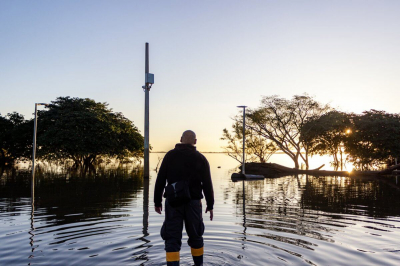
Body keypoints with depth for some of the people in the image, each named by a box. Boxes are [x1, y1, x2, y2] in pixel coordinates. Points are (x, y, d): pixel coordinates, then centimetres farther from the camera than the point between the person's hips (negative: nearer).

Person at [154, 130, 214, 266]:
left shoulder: (170, 155, 0)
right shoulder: (200, 158, -1)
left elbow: (160, 180, -1)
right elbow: (207, 185, -3)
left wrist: (157, 201, 6)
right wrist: (210, 205, 6)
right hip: (193, 202, 1)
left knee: (172, 238, 3)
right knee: (195, 235, 18)